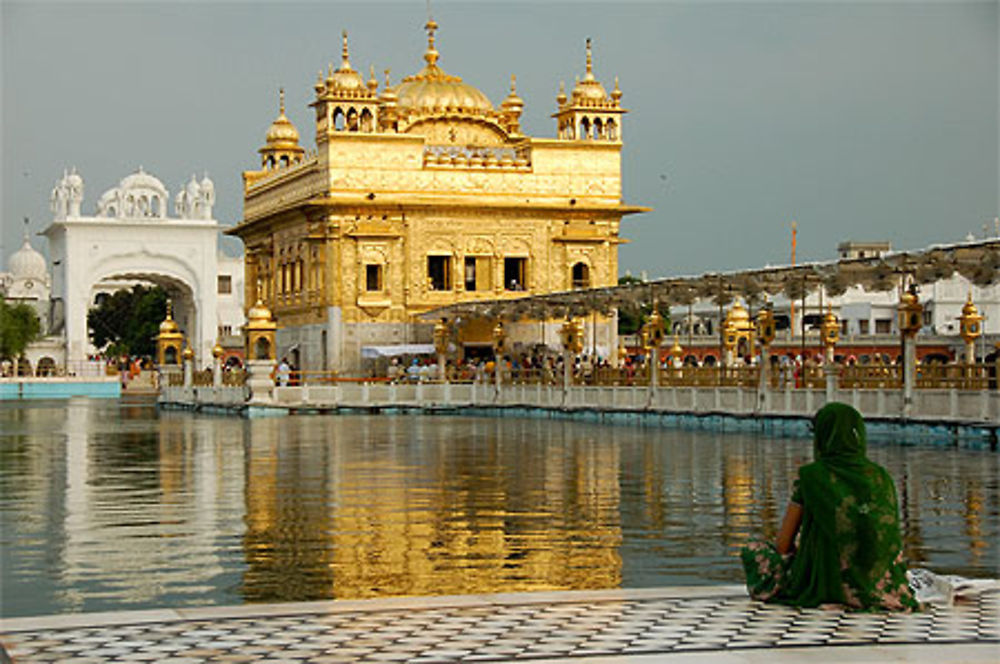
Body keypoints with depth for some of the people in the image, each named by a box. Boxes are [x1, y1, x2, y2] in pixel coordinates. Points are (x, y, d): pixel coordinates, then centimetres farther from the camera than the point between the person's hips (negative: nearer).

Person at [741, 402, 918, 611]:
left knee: (752, 551, 18)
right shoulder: (881, 476, 1)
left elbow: (783, 545, -4)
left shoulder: (811, 476, -9)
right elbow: (892, 538, 11)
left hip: (829, 584, -5)